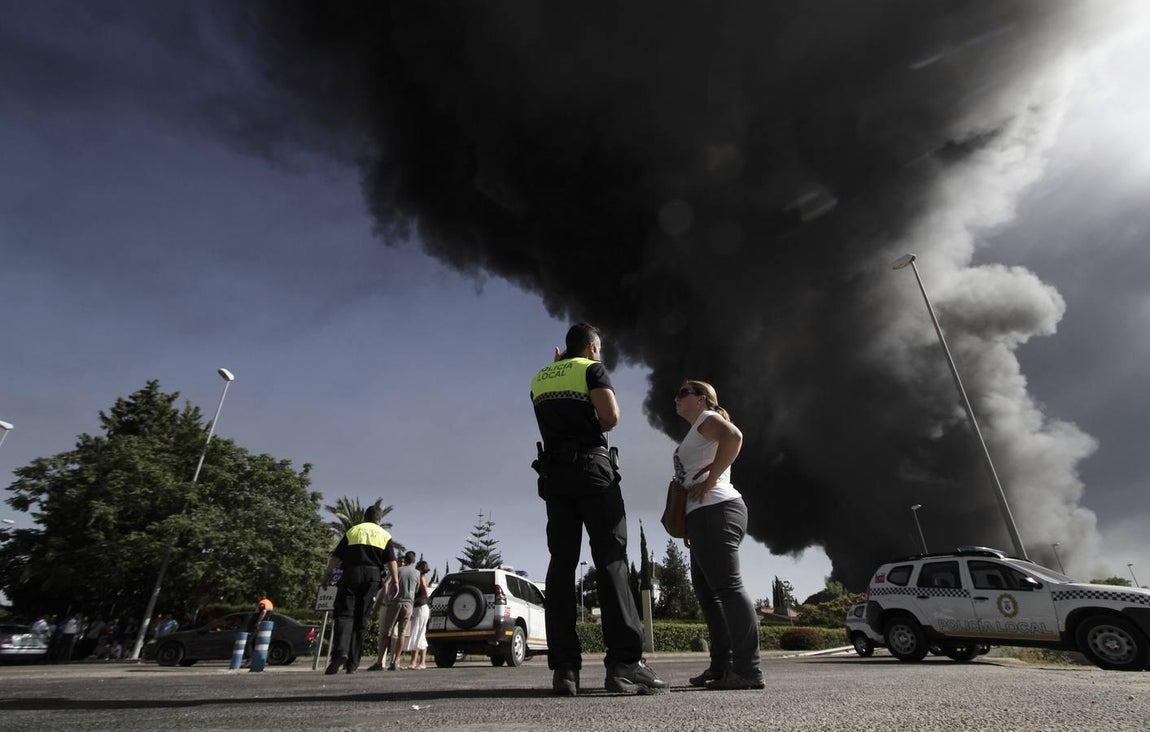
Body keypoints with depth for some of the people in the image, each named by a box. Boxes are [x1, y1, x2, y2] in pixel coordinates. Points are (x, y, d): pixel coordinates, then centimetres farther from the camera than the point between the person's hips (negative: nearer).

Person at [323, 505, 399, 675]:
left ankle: (340, 651, -26)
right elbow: (391, 562, 3)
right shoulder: (384, 534, 14)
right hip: (373, 575, 1)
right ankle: (352, 663, 7)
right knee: (360, 618, 7)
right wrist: (396, 581, 2)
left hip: (351, 573, -1)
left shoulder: (352, 531, 13)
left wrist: (327, 573, 20)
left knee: (344, 614, -2)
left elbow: (336, 557, 8)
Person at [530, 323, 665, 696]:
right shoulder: (593, 369, 3)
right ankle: (624, 662, -13)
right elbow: (611, 416, -12)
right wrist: (596, 423, 12)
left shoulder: (539, 379, 20)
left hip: (554, 474, 5)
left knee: (562, 564, 0)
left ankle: (564, 666, -5)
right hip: (593, 469, -5)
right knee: (611, 560, -7)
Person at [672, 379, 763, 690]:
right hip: (704, 515, 11)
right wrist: (689, 524, 20)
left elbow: (734, 436, -23)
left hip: (716, 511, -11)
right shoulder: (697, 432, 28)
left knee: (727, 586, -12)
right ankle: (721, 667, 14)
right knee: (707, 591, 10)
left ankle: (748, 670, -11)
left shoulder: (708, 418, 0)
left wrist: (710, 480, -21)